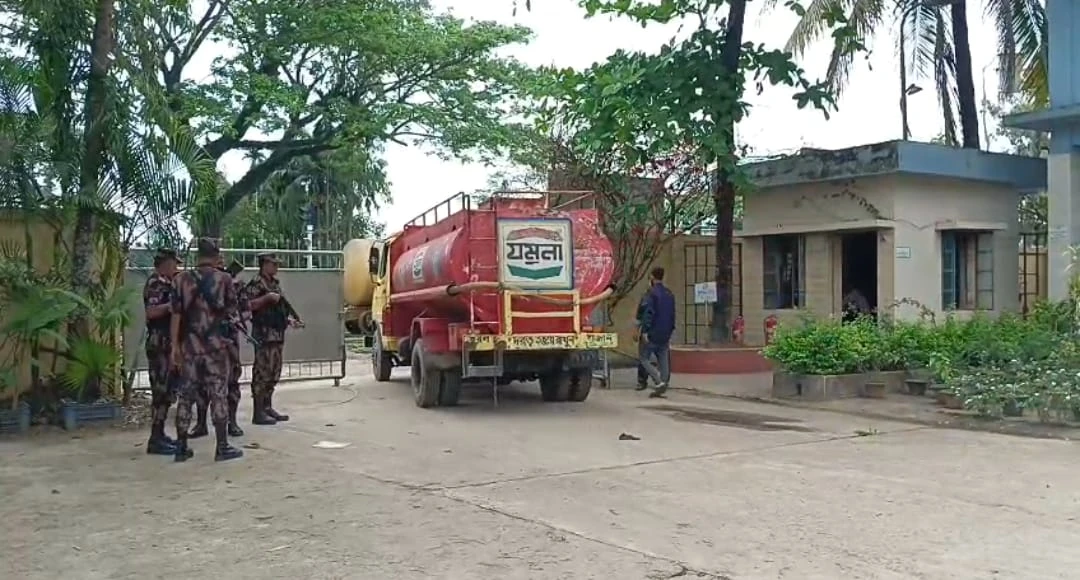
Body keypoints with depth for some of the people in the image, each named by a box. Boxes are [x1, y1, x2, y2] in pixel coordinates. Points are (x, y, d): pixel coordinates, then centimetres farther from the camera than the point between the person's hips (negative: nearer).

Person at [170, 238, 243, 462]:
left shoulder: (181, 279, 2)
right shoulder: (224, 279, -3)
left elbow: (176, 315, 0)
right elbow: (232, 312, 3)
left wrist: (175, 346, 3)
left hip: (189, 345, 3)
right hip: (216, 345, -3)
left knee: (187, 394, 9)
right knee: (218, 394, 1)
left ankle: (181, 446, 12)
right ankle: (222, 447, 3)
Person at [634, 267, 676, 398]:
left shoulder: (652, 293, -11)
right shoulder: (669, 294, 13)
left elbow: (648, 313, -19)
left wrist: (644, 331, -18)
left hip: (652, 333, -7)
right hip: (665, 335, 7)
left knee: (643, 359, 1)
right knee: (663, 361, 8)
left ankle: (659, 382, -14)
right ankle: (661, 388, 6)